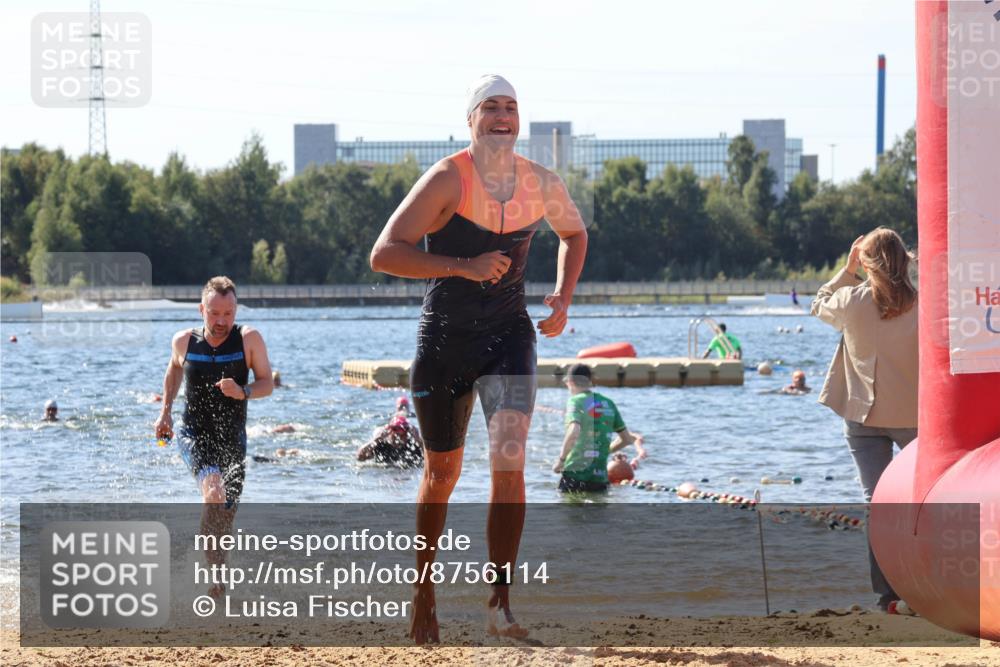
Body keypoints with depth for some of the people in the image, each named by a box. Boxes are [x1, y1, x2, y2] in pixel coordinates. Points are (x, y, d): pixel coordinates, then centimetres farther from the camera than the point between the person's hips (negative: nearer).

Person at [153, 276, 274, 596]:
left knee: (225, 516, 10)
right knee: (214, 492, -28)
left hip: (233, 440, 1)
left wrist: (243, 392, -26)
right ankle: (216, 569, -24)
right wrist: (166, 411, 14)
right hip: (194, 435, -1)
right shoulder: (184, 341, -4)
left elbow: (267, 383, -5)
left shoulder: (249, 339, -9)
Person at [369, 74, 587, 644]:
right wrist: (464, 266, -32)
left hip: (509, 335, 2)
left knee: (509, 458, -19)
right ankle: (425, 591, 32)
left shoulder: (542, 185, -3)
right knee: (443, 472, 11)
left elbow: (575, 234, 20)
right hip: (444, 340, -2)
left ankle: (501, 604, -17)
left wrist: (564, 297, 4)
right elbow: (384, 254, -22)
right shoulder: (448, 180, -15)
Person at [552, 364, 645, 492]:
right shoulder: (608, 403, 13)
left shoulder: (575, 401, -5)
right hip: (600, 477, 5)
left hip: (575, 473, -5)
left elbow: (573, 432, -23)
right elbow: (626, 439, 19)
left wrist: (561, 460, -11)